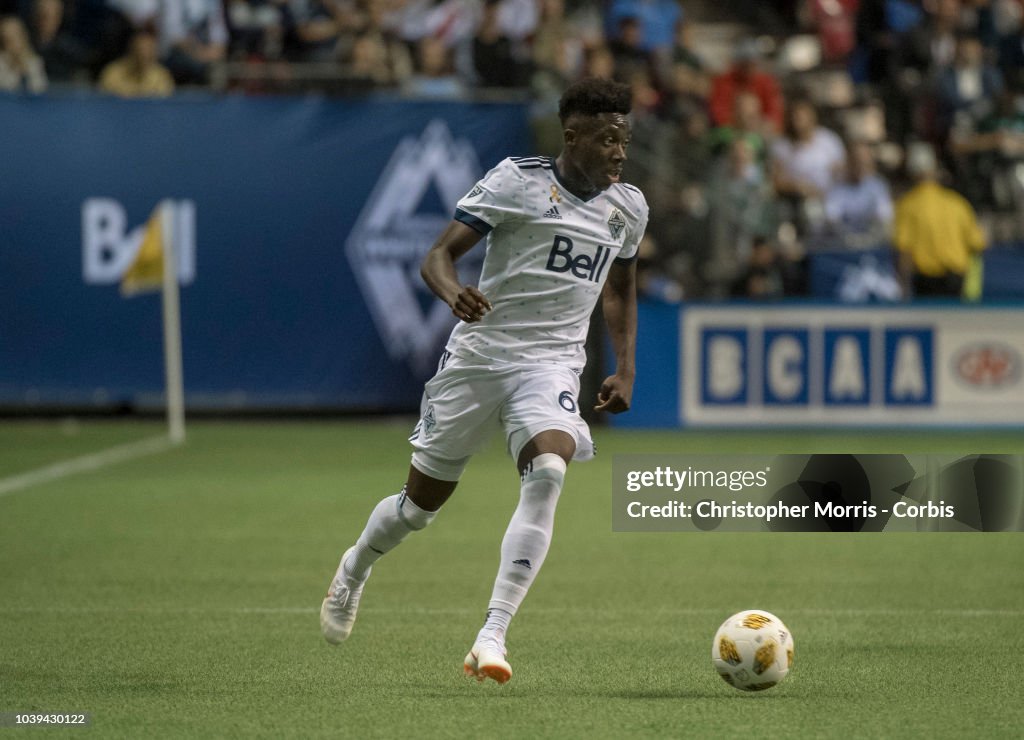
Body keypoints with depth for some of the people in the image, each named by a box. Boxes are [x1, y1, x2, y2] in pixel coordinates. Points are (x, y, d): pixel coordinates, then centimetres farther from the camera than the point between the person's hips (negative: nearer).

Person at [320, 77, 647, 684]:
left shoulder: (629, 207, 7)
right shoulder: (518, 180, -8)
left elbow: (621, 291, 24)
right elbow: (439, 255, -10)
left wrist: (626, 370, 12)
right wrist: (454, 293, -32)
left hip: (552, 363, 2)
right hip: (479, 353, -2)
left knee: (547, 474, -28)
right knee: (423, 502, 8)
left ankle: (492, 638, -30)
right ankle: (355, 568, 43)